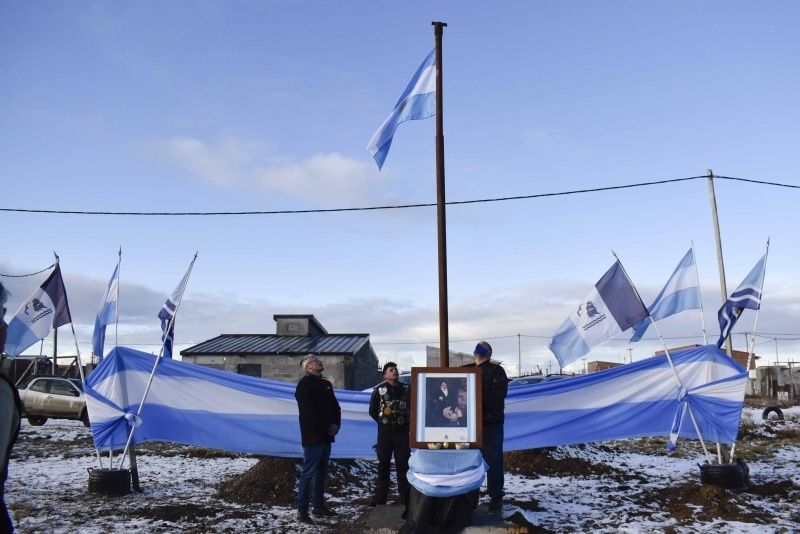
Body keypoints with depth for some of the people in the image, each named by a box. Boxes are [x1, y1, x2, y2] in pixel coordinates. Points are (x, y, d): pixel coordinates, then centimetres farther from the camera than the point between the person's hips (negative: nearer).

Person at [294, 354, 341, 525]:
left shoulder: (326, 384, 15)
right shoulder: (305, 384, -10)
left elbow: (335, 406, 13)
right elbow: (310, 412, -18)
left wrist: (336, 425, -4)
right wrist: (328, 427, -15)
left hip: (326, 437, 8)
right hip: (312, 437, -8)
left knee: (321, 473, 15)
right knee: (308, 474, -5)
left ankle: (319, 506, 25)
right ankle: (302, 511, 1)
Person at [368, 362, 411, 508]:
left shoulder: (405, 390, 6)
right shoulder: (379, 390, 1)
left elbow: (412, 409, 12)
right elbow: (372, 410, 7)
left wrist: (410, 423, 2)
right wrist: (383, 421, 0)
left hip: (402, 432, 1)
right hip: (385, 432, -1)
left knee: (403, 464, 3)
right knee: (383, 464, 5)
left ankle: (405, 496, 11)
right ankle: (380, 498, 13)